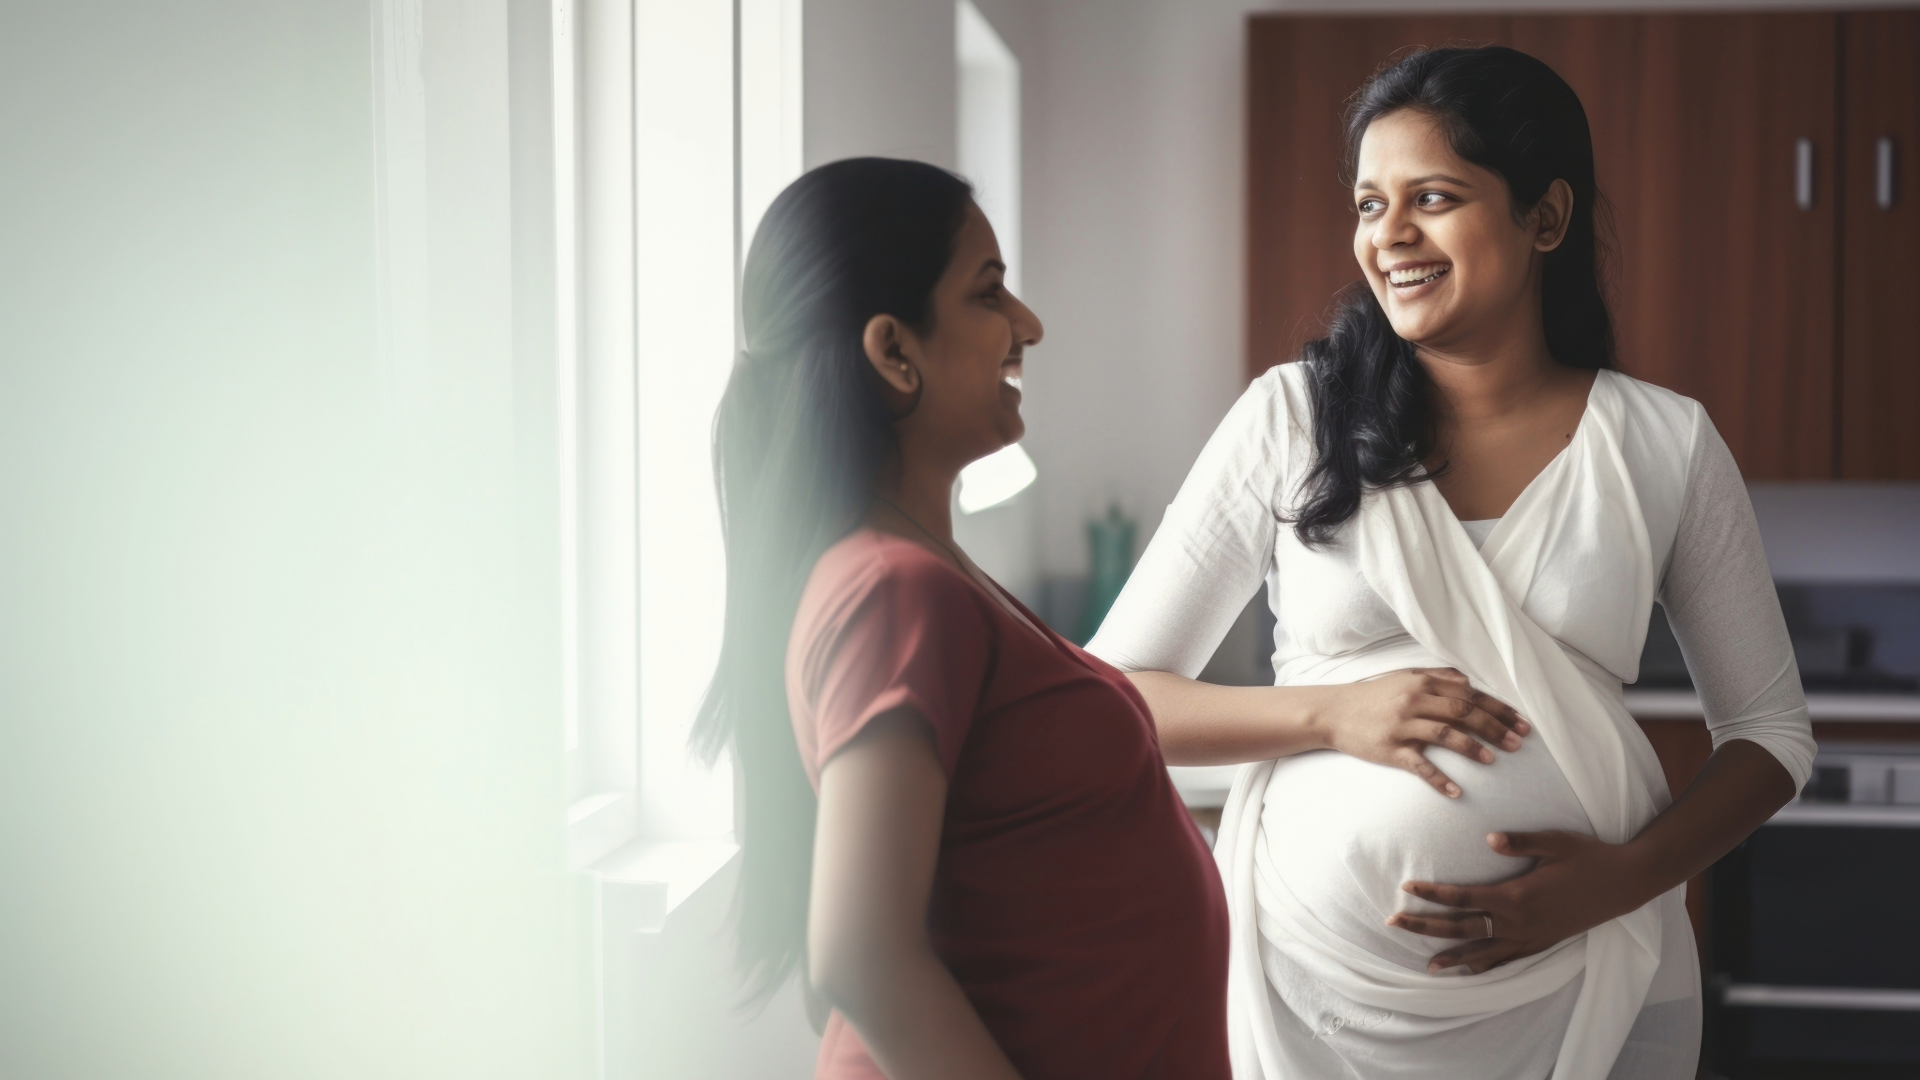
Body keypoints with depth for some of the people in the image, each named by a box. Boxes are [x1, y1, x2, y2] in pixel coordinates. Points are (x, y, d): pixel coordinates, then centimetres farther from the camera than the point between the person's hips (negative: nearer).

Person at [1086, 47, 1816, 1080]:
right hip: (1314, 983, 0)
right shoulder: (1292, 417, -4)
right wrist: (1332, 713, -18)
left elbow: (1771, 726, 7)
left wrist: (1626, 875, -10)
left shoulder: (1666, 445, -1)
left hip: (1580, 989, 1)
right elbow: (1111, 691, -3)